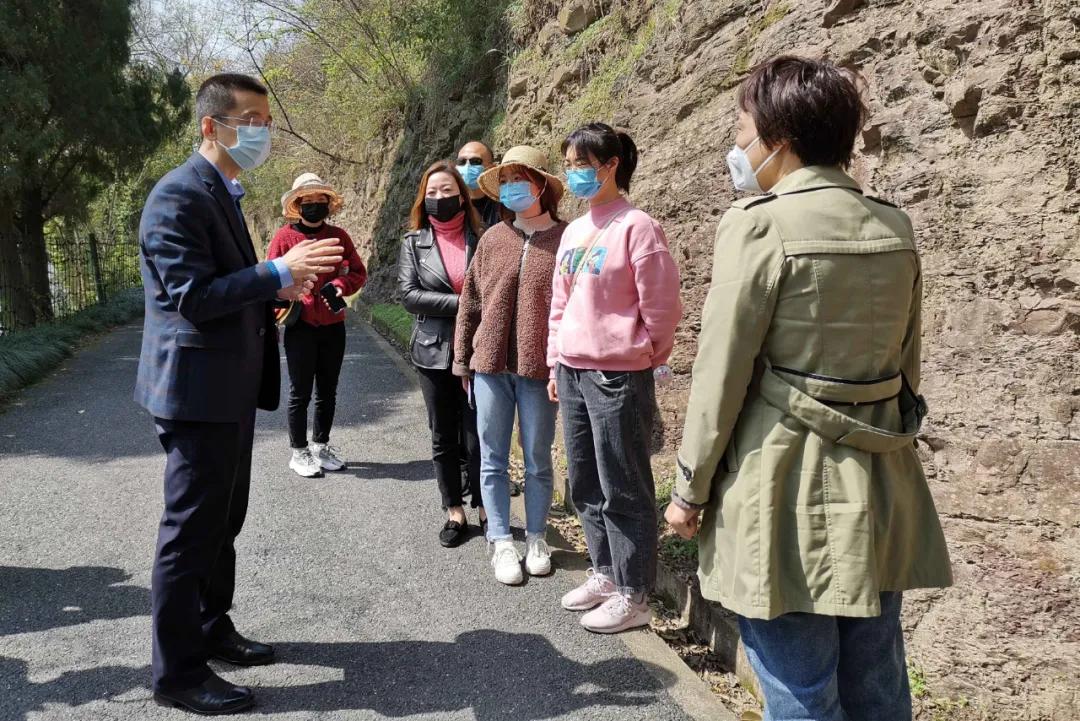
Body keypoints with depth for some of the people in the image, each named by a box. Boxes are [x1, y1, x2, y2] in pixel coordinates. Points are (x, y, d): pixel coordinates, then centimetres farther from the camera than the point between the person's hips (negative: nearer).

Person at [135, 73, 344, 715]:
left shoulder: (222, 192, 15)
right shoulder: (179, 195, -16)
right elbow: (191, 297, -23)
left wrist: (276, 289, 7)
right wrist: (277, 271, -24)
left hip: (230, 385, 10)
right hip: (197, 388, -10)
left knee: (222, 522, 19)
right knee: (192, 528, 0)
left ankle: (213, 630, 35)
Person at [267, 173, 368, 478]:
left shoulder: (339, 236, 5)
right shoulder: (284, 237, -5)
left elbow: (358, 272, 7)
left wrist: (340, 286, -12)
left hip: (333, 325, 4)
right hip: (300, 326, -4)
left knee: (328, 391, 14)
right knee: (300, 392, 4)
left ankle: (321, 446, 29)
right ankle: (299, 452, 16)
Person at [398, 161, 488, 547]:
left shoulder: (481, 239, 2)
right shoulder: (414, 242, 5)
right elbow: (407, 293, -6)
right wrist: (459, 304, -15)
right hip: (434, 352, 2)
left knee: (478, 436, 0)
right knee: (444, 438, 9)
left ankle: (486, 509, 17)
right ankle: (455, 512, 22)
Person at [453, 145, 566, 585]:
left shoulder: (566, 239, -5)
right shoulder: (493, 239, 5)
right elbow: (470, 302, 9)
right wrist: (462, 359, 9)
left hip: (540, 368, -3)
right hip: (491, 365, 3)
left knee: (538, 460, 10)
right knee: (493, 459, 8)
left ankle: (536, 539, 27)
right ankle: (502, 544, 21)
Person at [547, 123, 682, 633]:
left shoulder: (636, 227, -10)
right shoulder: (574, 231, 13)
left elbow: (660, 308, -10)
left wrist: (637, 357, -1)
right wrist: (557, 365, 16)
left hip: (617, 376, -8)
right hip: (572, 374, 8)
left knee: (623, 489, 1)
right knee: (585, 485, 15)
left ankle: (633, 596, 14)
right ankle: (604, 574, 31)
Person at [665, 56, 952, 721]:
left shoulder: (760, 223, -14)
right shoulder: (895, 227, 5)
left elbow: (723, 373, -12)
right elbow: (907, 364, 12)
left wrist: (691, 488, -2)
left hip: (787, 485, -7)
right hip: (879, 488, 7)